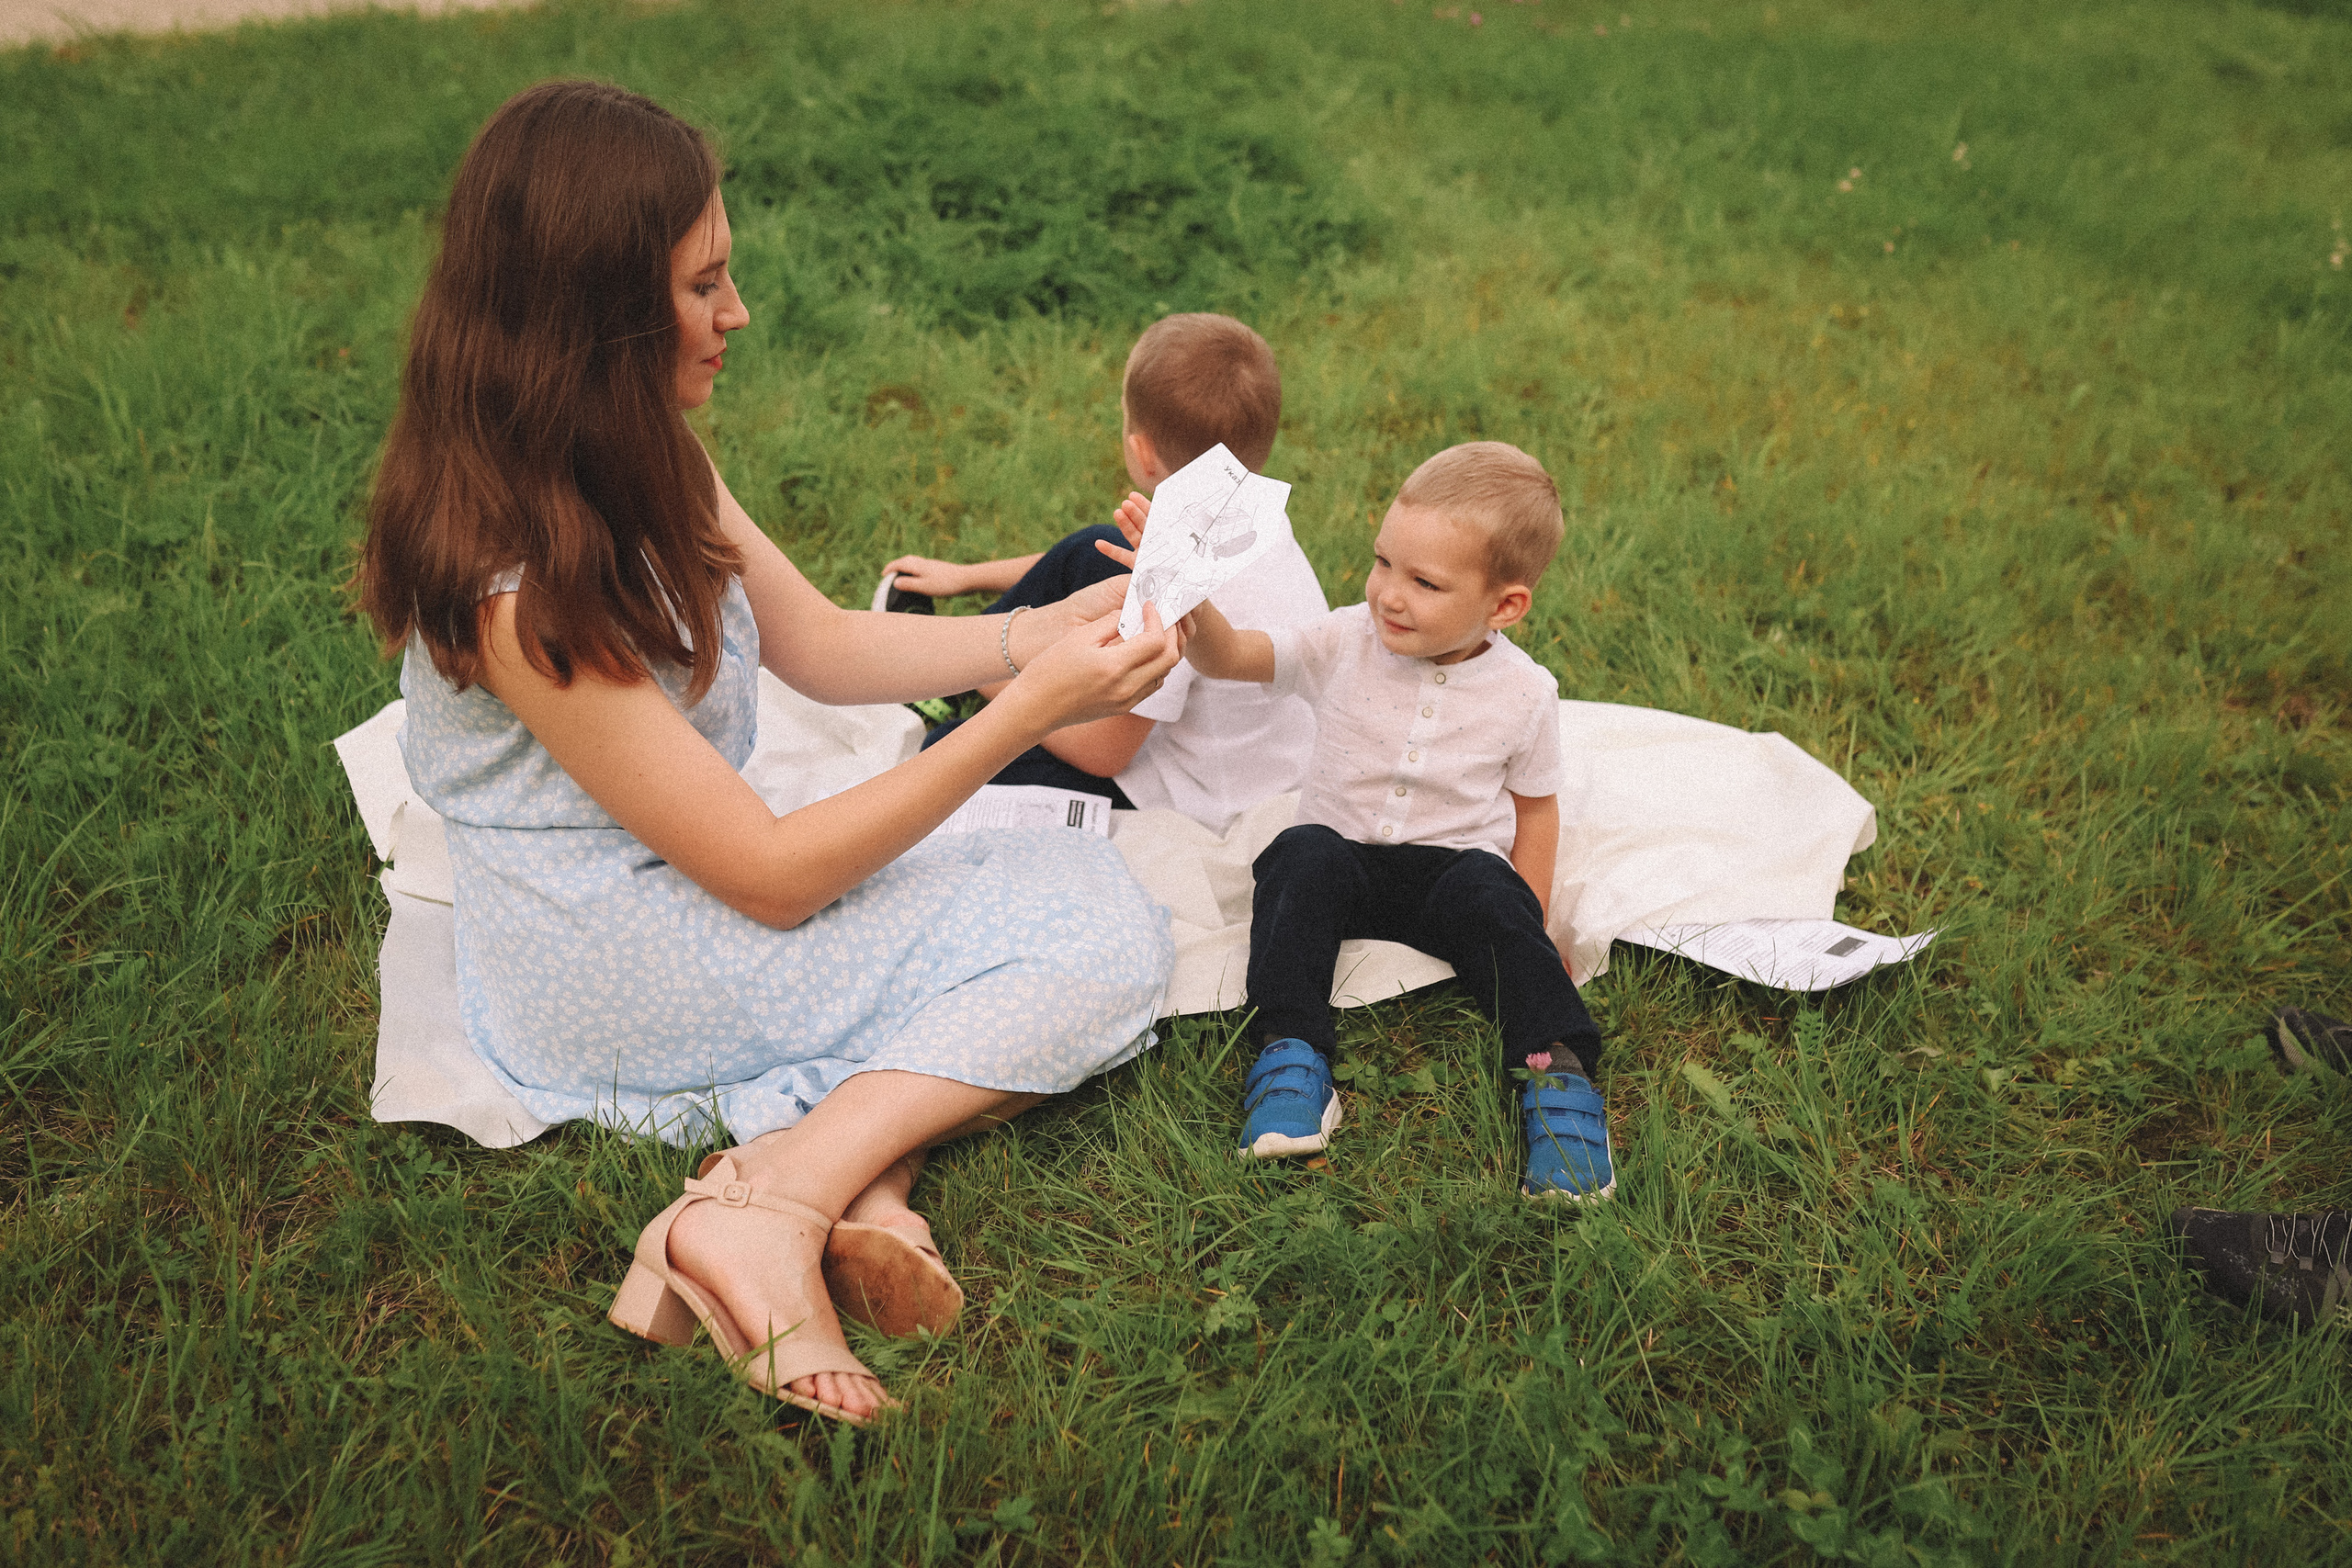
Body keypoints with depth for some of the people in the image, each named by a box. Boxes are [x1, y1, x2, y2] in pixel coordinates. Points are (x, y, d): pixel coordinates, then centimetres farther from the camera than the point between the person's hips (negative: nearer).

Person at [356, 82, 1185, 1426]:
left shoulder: (642, 463, -1)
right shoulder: (515, 579, -28)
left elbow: (824, 644, 9)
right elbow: (772, 875, -24)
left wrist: (1033, 634, -6)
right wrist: (1027, 712, -23)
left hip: (694, 896, 9)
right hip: (614, 990, -9)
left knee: (1092, 899, 0)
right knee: (1104, 931, -12)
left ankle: (852, 1175, -16)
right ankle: (772, 1211, -19)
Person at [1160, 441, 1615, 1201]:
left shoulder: (1524, 693, -5)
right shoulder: (1346, 642, -5)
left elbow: (1535, 807, 7)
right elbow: (1226, 655, -12)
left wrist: (1526, 923, -2)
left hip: (1457, 866, -1)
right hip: (1348, 857, 1)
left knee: (1487, 891, -33)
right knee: (1302, 854, -30)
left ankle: (1557, 1068, -33)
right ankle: (1292, 1048, -34)